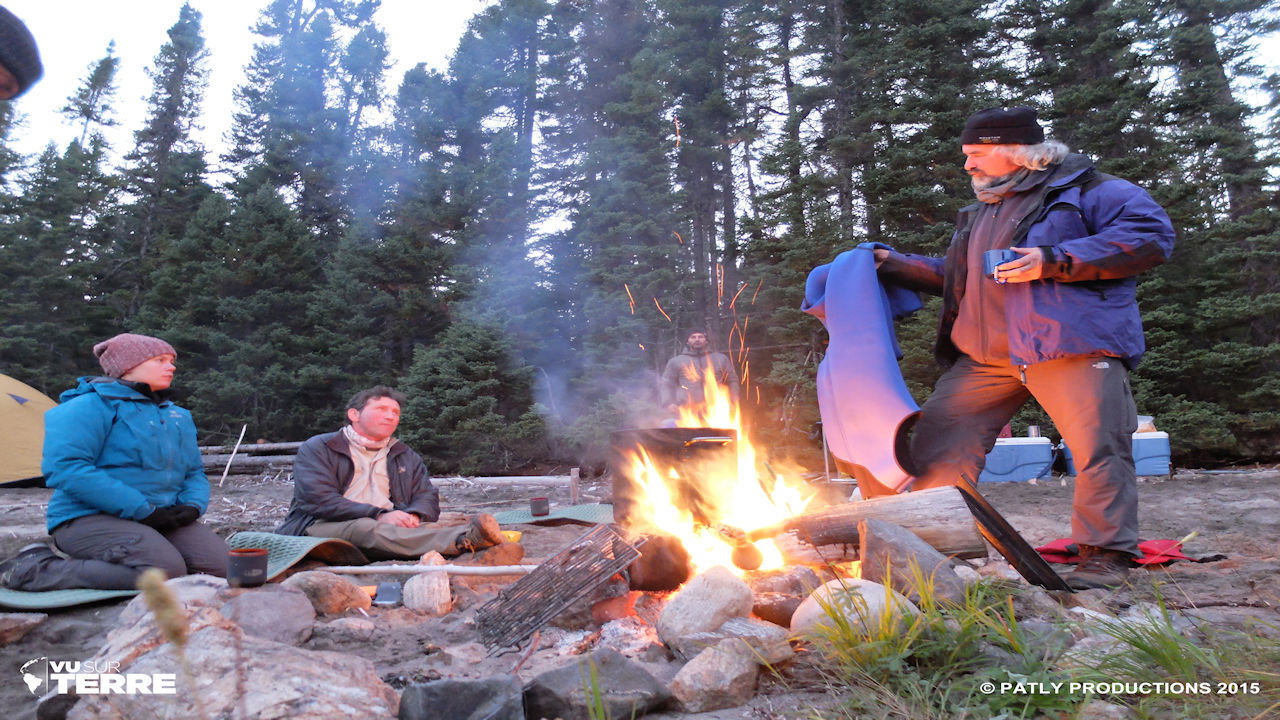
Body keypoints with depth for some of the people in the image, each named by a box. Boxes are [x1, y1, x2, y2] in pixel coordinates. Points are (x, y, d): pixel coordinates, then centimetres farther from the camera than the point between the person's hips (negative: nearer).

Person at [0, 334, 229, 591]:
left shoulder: (178, 415, 17)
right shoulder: (91, 407, -6)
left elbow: (195, 472, 21)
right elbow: (65, 468, -19)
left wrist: (192, 505, -4)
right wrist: (141, 510, -20)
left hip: (162, 518, 7)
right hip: (91, 518, -7)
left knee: (222, 565, -14)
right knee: (163, 571, -31)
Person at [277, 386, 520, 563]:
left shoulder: (407, 458, 24)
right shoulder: (317, 448, 7)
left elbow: (427, 496, 13)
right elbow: (319, 500, -8)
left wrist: (413, 515, -14)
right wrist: (379, 516, -19)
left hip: (386, 525, 5)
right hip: (326, 527, -4)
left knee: (424, 529, -30)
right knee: (366, 529, -39)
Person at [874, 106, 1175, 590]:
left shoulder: (1084, 189, 2)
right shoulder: (980, 213, 25)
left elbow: (1152, 234, -9)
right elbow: (956, 278, 32)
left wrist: (1055, 260, -17)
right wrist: (895, 264, 23)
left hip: (1072, 346, -6)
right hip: (985, 358, 7)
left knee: (1098, 448, -6)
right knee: (937, 440, 3)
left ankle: (1105, 553, 8)